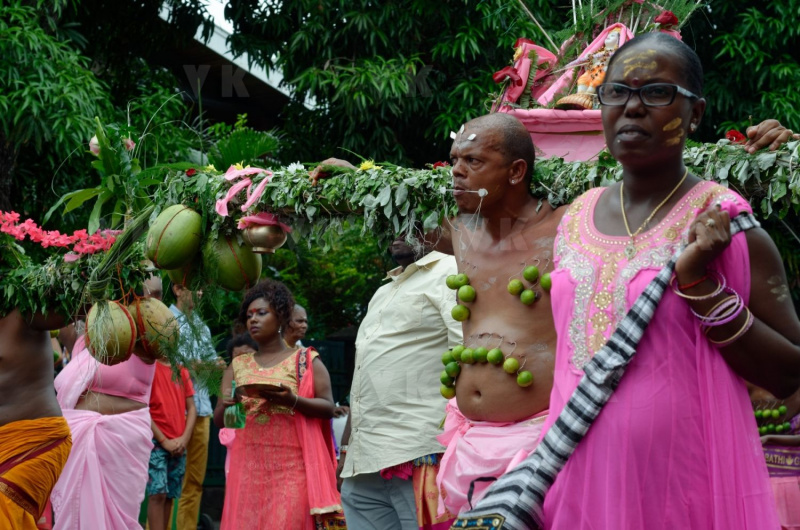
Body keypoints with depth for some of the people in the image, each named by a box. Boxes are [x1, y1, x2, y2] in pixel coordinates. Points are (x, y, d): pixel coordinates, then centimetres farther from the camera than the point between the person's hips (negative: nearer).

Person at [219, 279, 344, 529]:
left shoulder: (305, 360, 5)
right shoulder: (238, 366, 15)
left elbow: (328, 407, -3)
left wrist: (292, 401, -19)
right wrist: (228, 405, -13)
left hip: (291, 467, -3)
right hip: (248, 467, 3)